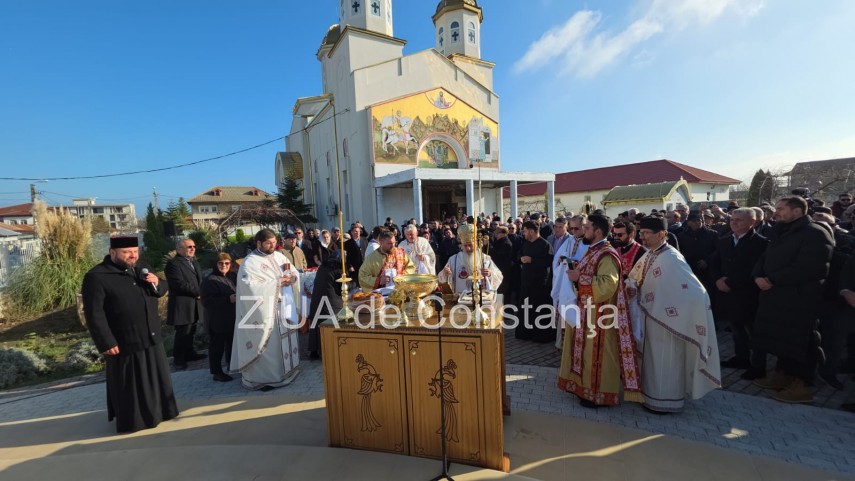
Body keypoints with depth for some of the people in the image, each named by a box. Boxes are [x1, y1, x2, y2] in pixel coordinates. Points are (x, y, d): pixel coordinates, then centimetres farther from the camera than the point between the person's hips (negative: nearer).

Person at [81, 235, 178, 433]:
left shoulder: (142, 269, 8)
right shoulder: (96, 277, -13)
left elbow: (163, 289, 17)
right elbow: (94, 314, -16)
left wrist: (157, 283, -7)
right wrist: (106, 343, -19)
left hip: (152, 338, 7)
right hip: (124, 344, -7)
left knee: (157, 378, 18)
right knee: (130, 385, 8)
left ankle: (157, 411, 35)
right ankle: (132, 421, 25)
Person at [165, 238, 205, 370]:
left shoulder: (195, 262, 18)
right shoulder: (173, 263, -11)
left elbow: (199, 281, 18)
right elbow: (180, 284, -20)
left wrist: (199, 293, -2)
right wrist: (198, 292, -14)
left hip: (194, 304, 8)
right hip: (182, 305, -8)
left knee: (190, 331, 16)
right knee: (182, 333, -2)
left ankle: (189, 353, 28)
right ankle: (178, 359, 10)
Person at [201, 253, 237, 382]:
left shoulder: (233, 277, 7)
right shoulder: (210, 280, -13)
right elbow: (206, 300, -22)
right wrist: (228, 299, -26)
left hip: (233, 318, 7)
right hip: (217, 320, -7)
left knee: (232, 343, 18)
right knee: (217, 346, 2)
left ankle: (232, 365, 36)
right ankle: (217, 372, 14)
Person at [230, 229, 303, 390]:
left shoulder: (279, 256, 9)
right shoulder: (250, 262, -10)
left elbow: (295, 273, 11)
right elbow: (249, 286, -21)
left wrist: (292, 277, -14)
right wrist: (276, 282, -20)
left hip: (285, 307, 6)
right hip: (265, 311, -6)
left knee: (285, 340, 14)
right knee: (269, 344, 0)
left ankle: (287, 369, 29)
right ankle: (264, 377, 13)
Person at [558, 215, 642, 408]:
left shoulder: (607, 256, -20)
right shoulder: (593, 251, 10)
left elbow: (607, 285, -31)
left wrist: (579, 277, -26)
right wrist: (575, 271, 2)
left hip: (598, 314, -9)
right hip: (586, 310, 9)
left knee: (596, 354, 3)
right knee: (586, 351, 18)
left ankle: (599, 394, 17)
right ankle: (586, 386, 32)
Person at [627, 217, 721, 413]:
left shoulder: (671, 259, -24)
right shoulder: (648, 255, 2)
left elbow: (695, 292, -27)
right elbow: (635, 278, 10)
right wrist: (632, 287, -11)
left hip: (667, 322, -8)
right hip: (651, 320, 8)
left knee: (665, 361, 8)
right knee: (653, 359, 21)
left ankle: (666, 401, 24)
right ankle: (653, 393, 38)